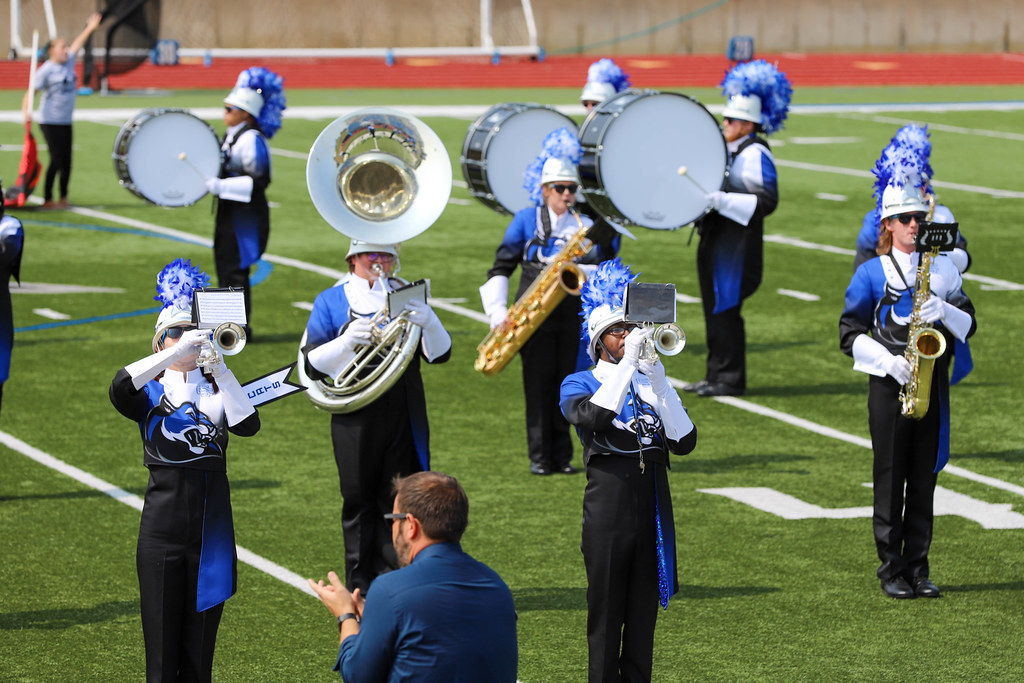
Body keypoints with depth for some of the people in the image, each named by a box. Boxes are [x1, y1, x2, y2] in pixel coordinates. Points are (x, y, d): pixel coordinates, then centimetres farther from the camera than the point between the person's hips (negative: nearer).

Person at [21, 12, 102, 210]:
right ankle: (47, 199, 0)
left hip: (66, 122, 7)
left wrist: (90, 28, 34)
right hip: (50, 122, -7)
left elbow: (76, 45, 26)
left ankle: (63, 198, 15)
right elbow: (31, 91, -15)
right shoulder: (46, 70, -12)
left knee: (66, 161, 7)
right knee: (57, 160, -8)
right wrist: (26, 111, -29)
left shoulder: (69, 62, 8)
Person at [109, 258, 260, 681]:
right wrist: (177, 353, -25)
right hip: (163, 528, -2)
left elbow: (248, 425, -10)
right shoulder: (150, 392, 4)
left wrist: (220, 368, -17)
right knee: (163, 643, 0)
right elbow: (120, 387, -20)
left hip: (212, 528, 2)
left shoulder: (217, 389, 10)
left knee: (200, 646, 6)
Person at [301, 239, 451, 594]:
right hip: (355, 419, -1)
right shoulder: (330, 302, 6)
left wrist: (428, 322, -18)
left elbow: (440, 354, 4)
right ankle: (361, 588, 11)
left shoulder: (407, 297, 11)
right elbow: (313, 364, -1)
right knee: (359, 503, 4)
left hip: (404, 417, 1)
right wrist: (346, 342, -20)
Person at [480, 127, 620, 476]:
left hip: (573, 313, 2)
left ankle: (562, 456, 10)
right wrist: (498, 313, -8)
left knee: (565, 382, 3)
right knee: (539, 382, -2)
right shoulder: (526, 220, 4)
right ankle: (540, 456, 5)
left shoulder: (585, 225, 8)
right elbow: (501, 267, 2)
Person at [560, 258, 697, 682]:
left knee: (644, 613, 7)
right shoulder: (579, 385, 3)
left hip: (654, 509, 4)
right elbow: (594, 416, -22)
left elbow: (684, 442, 0)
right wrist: (629, 362, -20)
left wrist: (657, 380, -8)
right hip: (609, 511, -4)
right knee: (606, 615, -1)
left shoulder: (653, 383, 14)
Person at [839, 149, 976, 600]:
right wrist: (888, 361, -16)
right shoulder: (871, 273, 0)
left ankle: (918, 569, 12)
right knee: (890, 481, 0)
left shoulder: (943, 268, 8)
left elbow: (968, 324, 7)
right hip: (889, 387, -3)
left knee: (923, 480, 6)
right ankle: (892, 571, 6)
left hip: (932, 385, 3)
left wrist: (945, 313, -15)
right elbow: (850, 333, -3)